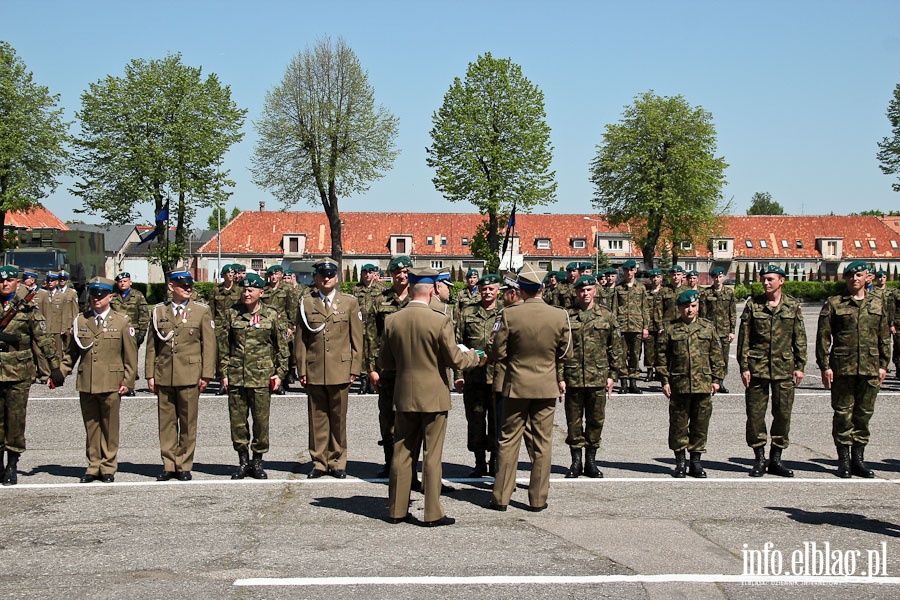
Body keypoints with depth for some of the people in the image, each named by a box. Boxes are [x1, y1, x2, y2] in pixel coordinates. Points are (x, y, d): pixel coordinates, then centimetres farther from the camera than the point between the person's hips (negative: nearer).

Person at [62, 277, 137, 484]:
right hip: (86, 383, 2)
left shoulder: (122, 322, 4)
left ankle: (108, 468, 12)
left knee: (110, 427, 3)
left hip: (111, 384, -2)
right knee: (91, 426, 7)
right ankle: (93, 466, 16)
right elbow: (71, 352, 14)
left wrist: (128, 381, -2)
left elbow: (131, 356, 4)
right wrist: (59, 373, 3)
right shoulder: (80, 321, 9)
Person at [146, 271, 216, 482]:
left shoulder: (201, 311, 4)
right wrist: (150, 375, 6)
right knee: (166, 422, 6)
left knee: (188, 423, 2)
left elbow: (209, 344, 2)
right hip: (164, 375, 2)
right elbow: (152, 345, 11)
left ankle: (184, 466, 11)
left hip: (190, 375, -2)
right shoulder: (159, 311, 9)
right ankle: (168, 465, 15)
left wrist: (206, 375, -4)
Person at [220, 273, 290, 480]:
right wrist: (224, 373, 4)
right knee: (237, 418, 4)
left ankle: (257, 461, 14)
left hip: (261, 376, -1)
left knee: (261, 418, 1)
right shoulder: (232, 314, 5)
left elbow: (282, 346, 7)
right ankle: (243, 461, 17)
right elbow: (224, 345, 9)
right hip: (236, 375, 2)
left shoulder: (272, 315, 2)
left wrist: (279, 372, 2)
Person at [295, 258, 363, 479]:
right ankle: (319, 462, 14)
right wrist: (302, 370, 2)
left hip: (340, 370, 0)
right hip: (314, 371, 1)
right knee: (317, 417, 4)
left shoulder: (350, 303, 7)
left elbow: (357, 339, 6)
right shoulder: (306, 304, 8)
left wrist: (354, 368, 0)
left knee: (338, 418, 5)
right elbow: (300, 340, 8)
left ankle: (337, 462, 15)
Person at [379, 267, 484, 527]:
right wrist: (475, 357, 9)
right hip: (433, 396, -4)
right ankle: (433, 513, 7)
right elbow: (454, 359, -10)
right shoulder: (440, 321, -14)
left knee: (401, 454, 11)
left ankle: (397, 510, 17)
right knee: (432, 456, 3)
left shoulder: (392, 321, -1)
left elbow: (385, 362, 6)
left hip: (404, 397, 4)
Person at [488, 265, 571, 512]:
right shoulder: (559, 316, -6)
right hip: (547, 386, 1)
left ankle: (501, 497, 11)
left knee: (508, 441, 8)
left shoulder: (509, 314, -12)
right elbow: (565, 353, 3)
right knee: (542, 443, 8)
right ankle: (538, 499, 12)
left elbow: (498, 353, -9)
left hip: (516, 385, -1)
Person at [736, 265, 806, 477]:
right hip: (757, 366, -1)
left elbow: (800, 338, 9)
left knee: (783, 413, 3)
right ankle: (759, 459, 11)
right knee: (755, 413, 1)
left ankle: (776, 459, 15)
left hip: (784, 368, 1)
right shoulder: (753, 304, 2)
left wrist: (800, 366, 4)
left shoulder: (793, 305, 6)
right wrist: (744, 367, -4)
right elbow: (743, 338, 2)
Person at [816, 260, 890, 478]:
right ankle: (843, 460, 9)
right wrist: (824, 366, -6)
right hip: (842, 368, -3)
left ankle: (858, 458, 17)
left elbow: (884, 336, 15)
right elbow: (823, 336, -1)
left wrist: (883, 364, 9)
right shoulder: (834, 303, 1)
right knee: (843, 413, 1)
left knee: (864, 413, 8)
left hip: (870, 369, 3)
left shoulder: (878, 303, 11)